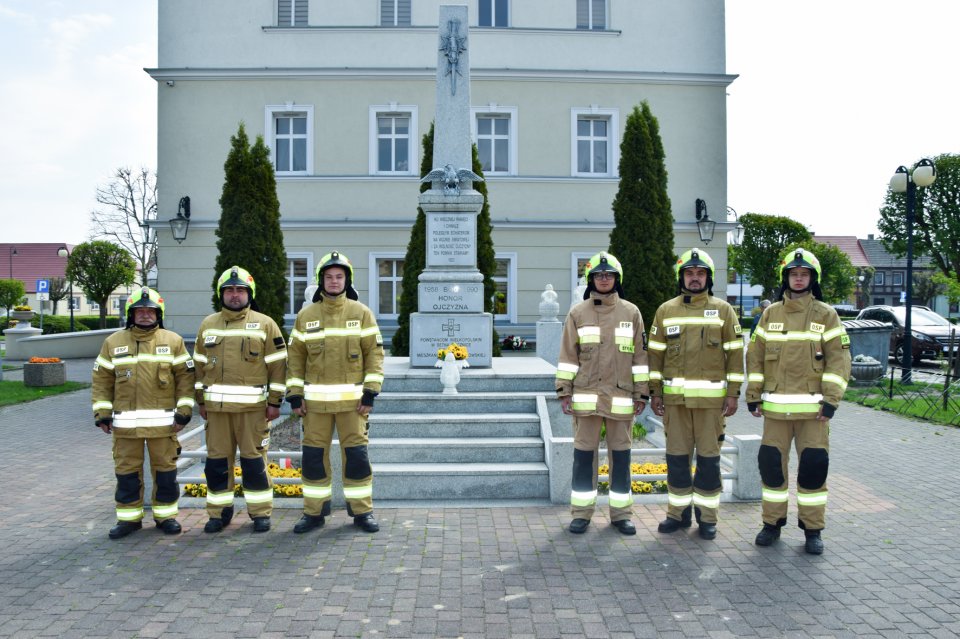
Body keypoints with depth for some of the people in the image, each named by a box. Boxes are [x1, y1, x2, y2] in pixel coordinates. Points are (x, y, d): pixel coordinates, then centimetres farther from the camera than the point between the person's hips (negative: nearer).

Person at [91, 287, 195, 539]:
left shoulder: (173, 341, 3)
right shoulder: (113, 342, 7)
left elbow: (185, 377, 1)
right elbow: (102, 380, 8)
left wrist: (184, 411, -5)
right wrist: (102, 413, 1)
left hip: (163, 421, -1)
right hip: (125, 422, 2)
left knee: (165, 470, 5)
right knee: (127, 471, 8)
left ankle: (166, 515, 19)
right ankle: (129, 517, 21)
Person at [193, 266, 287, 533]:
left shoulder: (265, 324, 0)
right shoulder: (208, 325, 12)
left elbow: (278, 365, -2)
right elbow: (199, 365, 15)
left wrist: (275, 402, -6)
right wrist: (201, 400, 10)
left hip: (253, 406, -3)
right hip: (216, 406, 4)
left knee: (254, 460, 1)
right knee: (217, 461, 8)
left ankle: (260, 512, 13)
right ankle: (219, 512, 21)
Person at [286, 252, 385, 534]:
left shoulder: (361, 312, 1)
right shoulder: (305, 316, 7)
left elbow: (375, 352, -1)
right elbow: (296, 357, 9)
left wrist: (370, 393, -8)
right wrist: (294, 396, 2)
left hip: (352, 399, -2)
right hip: (315, 401, 2)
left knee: (356, 455, 1)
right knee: (314, 456, 6)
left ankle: (362, 511, 14)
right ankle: (314, 511, 20)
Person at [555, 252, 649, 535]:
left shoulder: (631, 312, 5)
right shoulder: (578, 313, 4)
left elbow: (640, 355, 6)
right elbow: (567, 355, 4)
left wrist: (641, 393, 2)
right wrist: (564, 390, -2)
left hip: (621, 396, 1)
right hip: (586, 396, 0)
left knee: (621, 454, 8)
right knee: (584, 454, 4)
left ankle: (620, 513, 20)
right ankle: (581, 513, 15)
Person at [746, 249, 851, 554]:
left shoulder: (826, 314, 2)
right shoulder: (770, 314, 8)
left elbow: (839, 359, -2)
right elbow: (755, 355, 9)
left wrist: (831, 400, -10)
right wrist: (753, 395, 4)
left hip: (812, 407, -2)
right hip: (775, 406, 2)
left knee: (814, 465, 1)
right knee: (771, 463, 5)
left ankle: (812, 529, 15)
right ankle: (772, 522, 20)